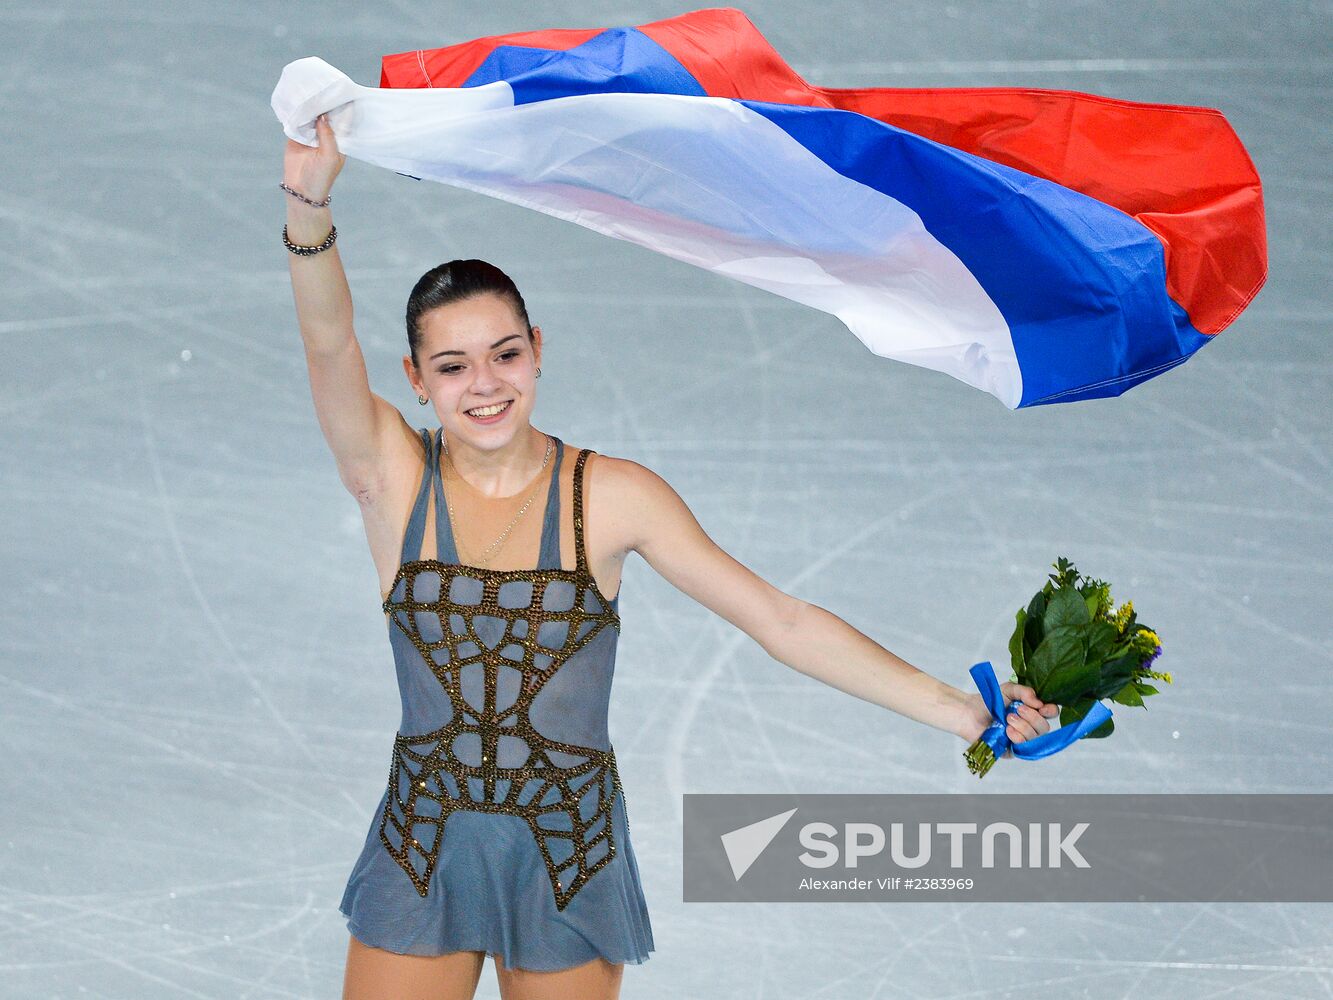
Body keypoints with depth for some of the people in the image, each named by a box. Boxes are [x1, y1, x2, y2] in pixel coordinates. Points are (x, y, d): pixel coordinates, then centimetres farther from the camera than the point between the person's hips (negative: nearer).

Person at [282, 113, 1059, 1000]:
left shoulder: (611, 495, -6)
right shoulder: (394, 476, -4)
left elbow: (782, 621, -7)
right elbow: (332, 347, -22)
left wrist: (965, 713, -14)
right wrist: (309, 206, -41)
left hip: (569, 855, 0)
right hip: (423, 855, 1)